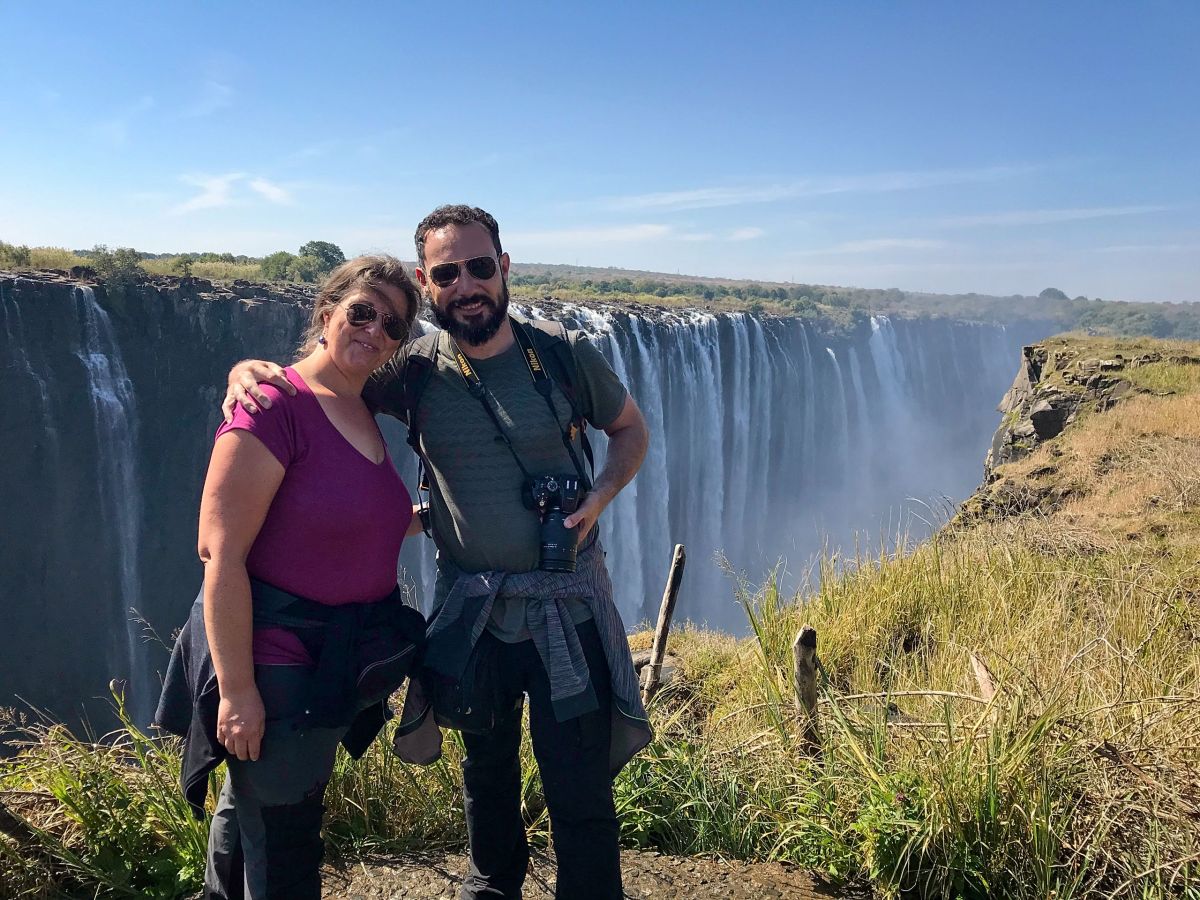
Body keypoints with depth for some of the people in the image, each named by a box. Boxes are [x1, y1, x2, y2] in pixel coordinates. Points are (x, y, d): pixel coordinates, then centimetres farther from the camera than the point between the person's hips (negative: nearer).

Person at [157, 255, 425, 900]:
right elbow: (220, 554, -22)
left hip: (340, 659, 8)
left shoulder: (366, 415, 7)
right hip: (276, 659, -8)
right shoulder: (275, 407, -19)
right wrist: (237, 690, -22)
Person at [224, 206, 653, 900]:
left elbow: (631, 429, 8)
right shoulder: (413, 369, -7)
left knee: (582, 791, 3)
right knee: (487, 769, 22)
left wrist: (600, 497, -10)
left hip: (569, 604, -1)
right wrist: (247, 370, -20)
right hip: (470, 610, 2)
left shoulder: (566, 355, -8)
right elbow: (311, 374, 3)